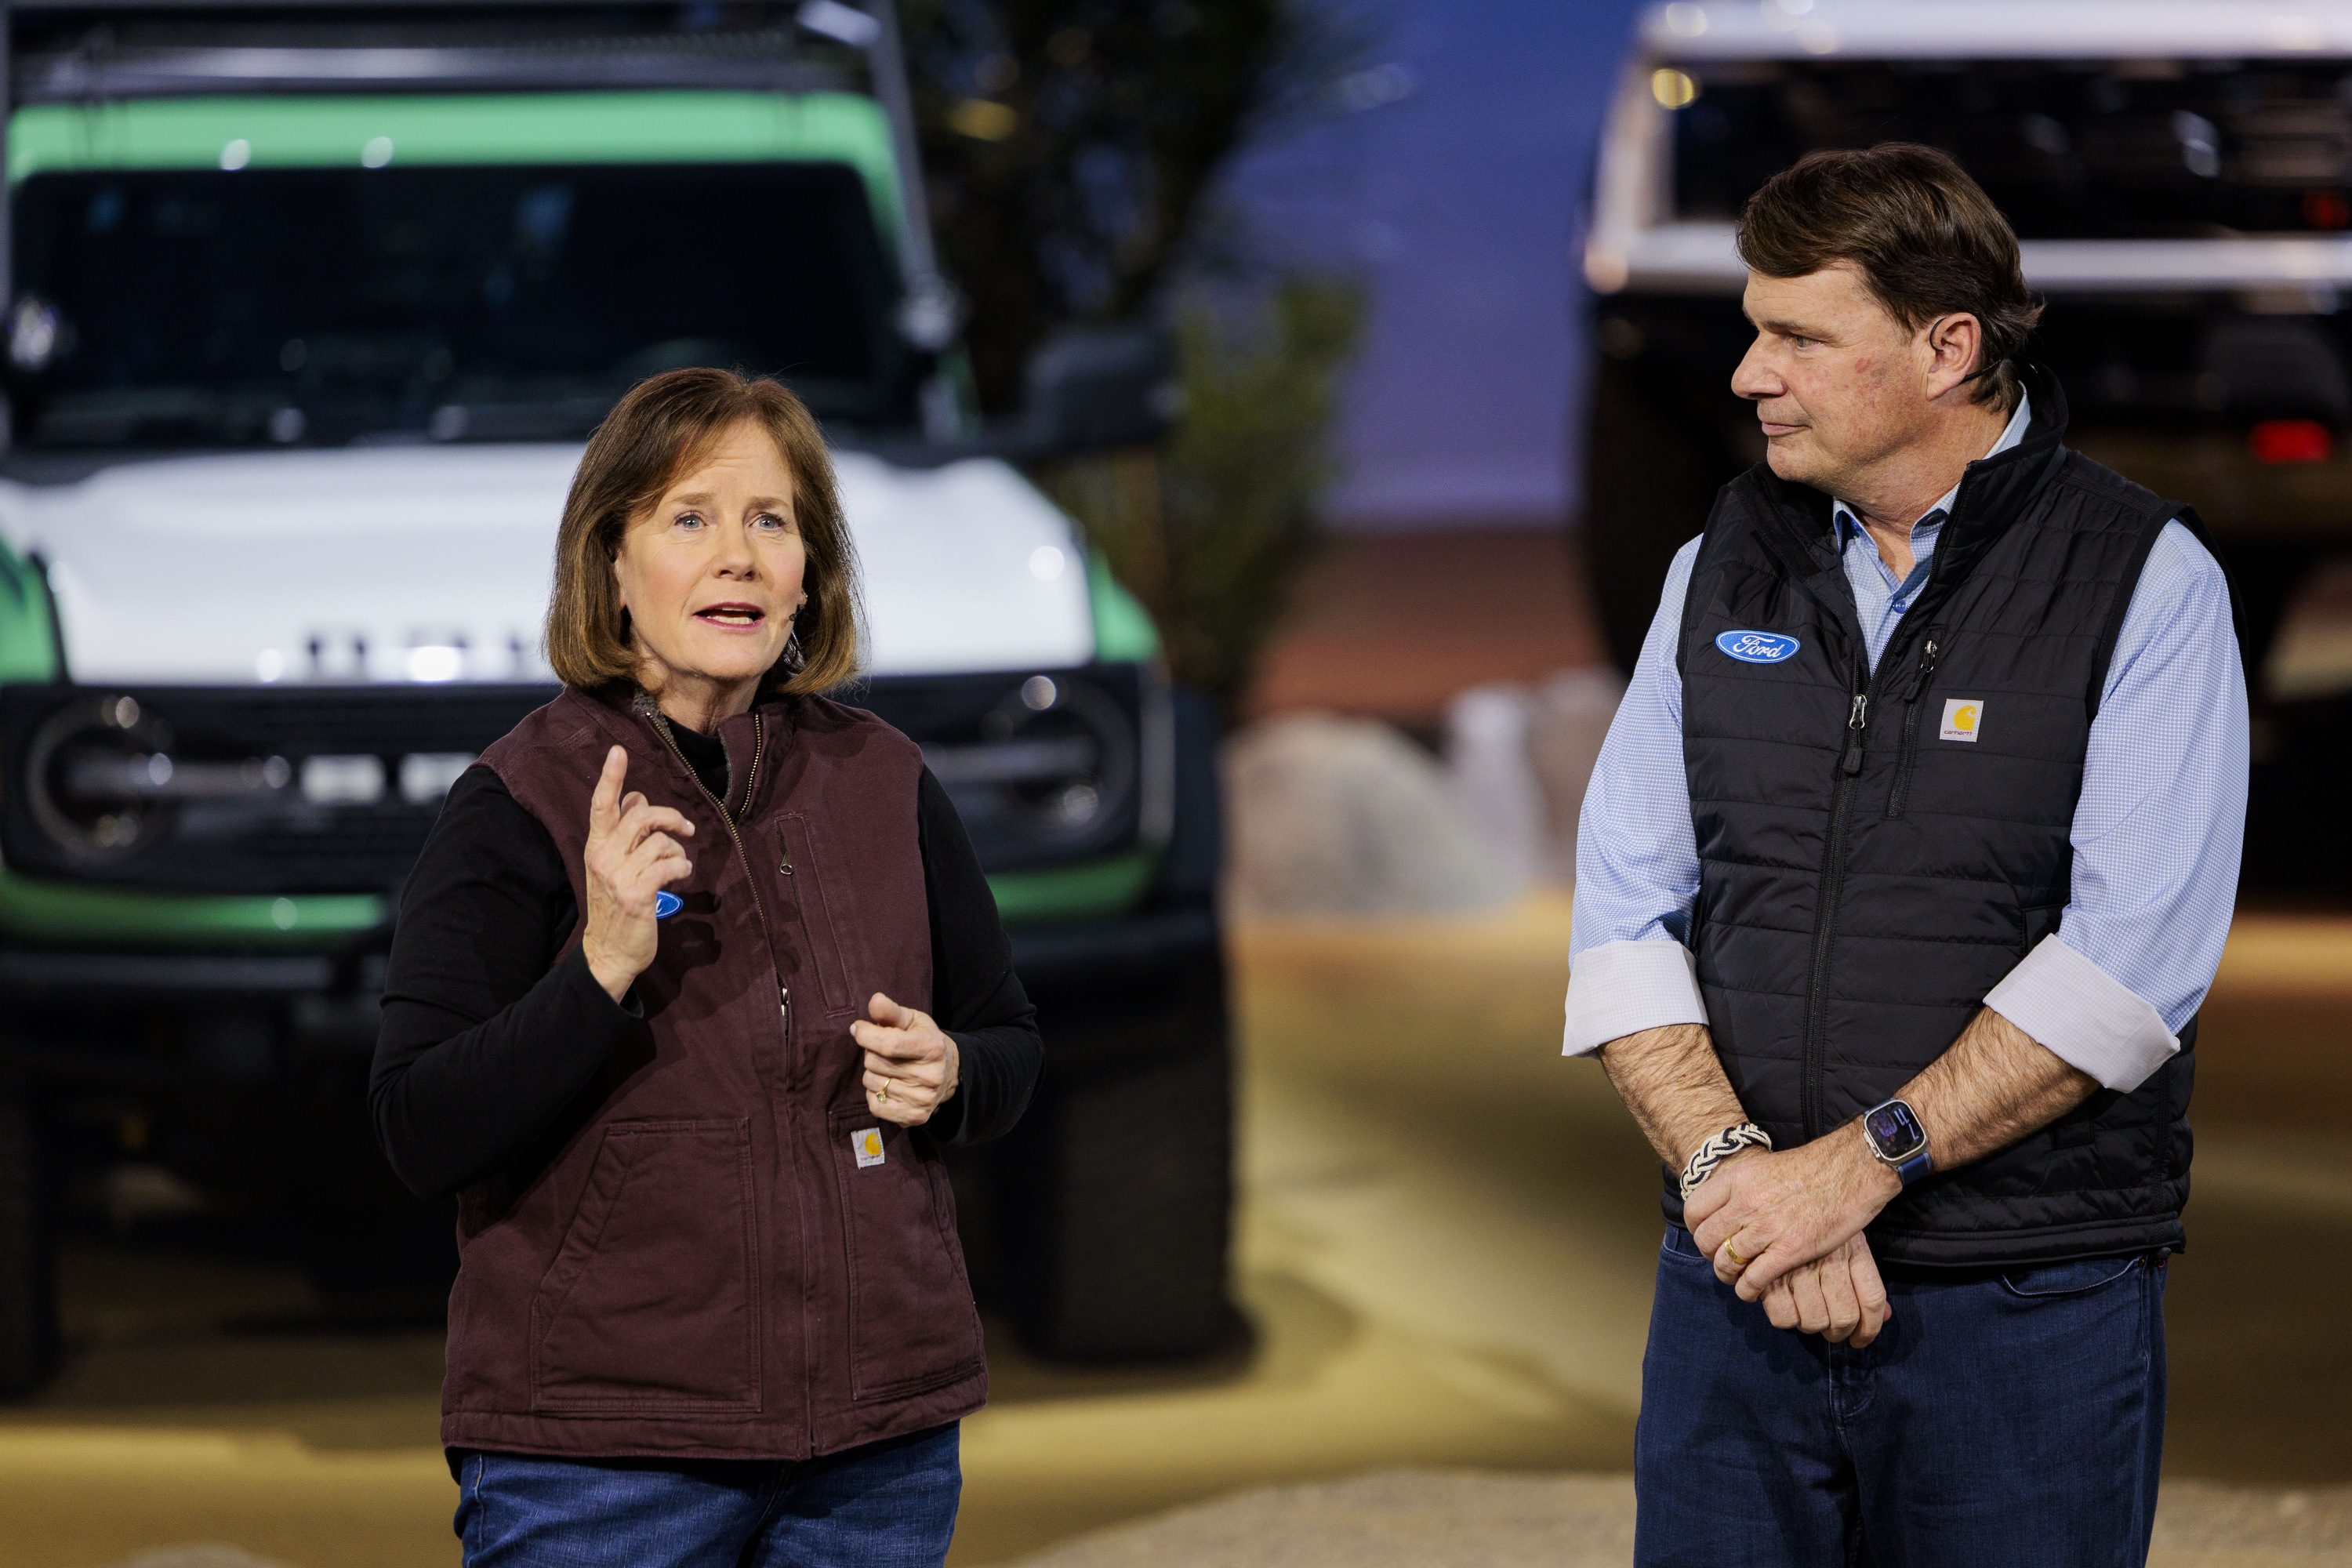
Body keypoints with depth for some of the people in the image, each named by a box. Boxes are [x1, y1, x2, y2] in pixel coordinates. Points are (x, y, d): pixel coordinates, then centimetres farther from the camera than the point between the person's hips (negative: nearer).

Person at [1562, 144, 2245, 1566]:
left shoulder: (2147, 582, -5)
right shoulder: (1725, 568, 10)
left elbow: (2132, 959, -14)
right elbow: (1626, 919, 4)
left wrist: (1860, 1165, -17)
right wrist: (1735, 1168, -12)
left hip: (2028, 1315, -4)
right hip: (1735, 1288, 4)